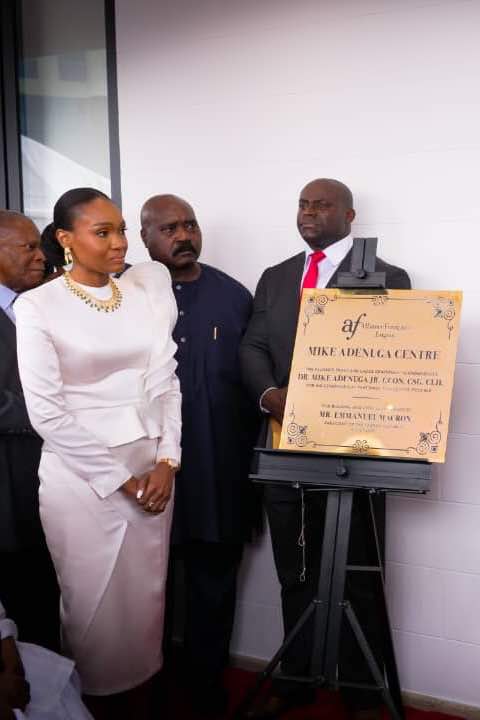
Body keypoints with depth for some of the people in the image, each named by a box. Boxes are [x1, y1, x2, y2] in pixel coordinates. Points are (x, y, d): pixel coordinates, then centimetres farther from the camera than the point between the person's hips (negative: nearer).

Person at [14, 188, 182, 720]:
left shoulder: (148, 289, 3)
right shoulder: (37, 307, -8)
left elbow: (166, 381, 3)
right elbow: (47, 414, -11)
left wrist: (167, 462, -6)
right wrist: (117, 479, -10)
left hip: (151, 470, 4)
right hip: (81, 477, -4)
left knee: (146, 598, 14)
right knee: (95, 605, 9)